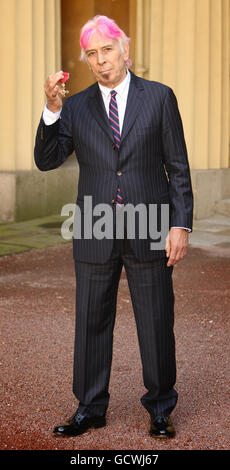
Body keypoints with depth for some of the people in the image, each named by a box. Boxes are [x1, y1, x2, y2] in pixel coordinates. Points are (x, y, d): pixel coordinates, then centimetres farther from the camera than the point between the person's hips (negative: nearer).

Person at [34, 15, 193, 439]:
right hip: (95, 236, 2)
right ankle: (90, 408, 22)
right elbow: (46, 161, -2)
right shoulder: (75, 108, 7)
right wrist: (52, 110, -16)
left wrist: (181, 225, -6)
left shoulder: (159, 98, 2)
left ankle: (160, 408, 21)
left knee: (156, 323, 5)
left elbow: (178, 167, 1)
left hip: (148, 231, -2)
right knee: (91, 323, 9)